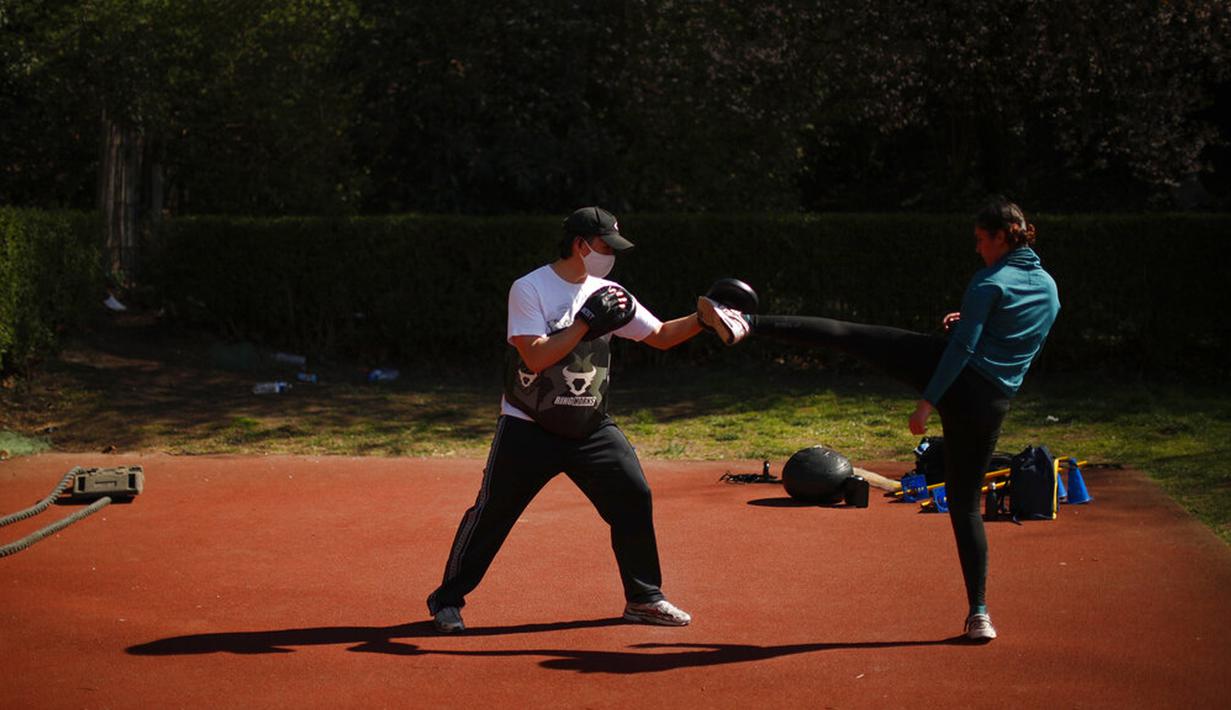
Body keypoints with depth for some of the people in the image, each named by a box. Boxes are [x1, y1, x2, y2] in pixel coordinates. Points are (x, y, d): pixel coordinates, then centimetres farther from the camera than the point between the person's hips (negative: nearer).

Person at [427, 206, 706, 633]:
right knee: (491, 512, -3)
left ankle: (644, 597, 12)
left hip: (591, 428, 5)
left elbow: (661, 336, 10)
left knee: (633, 497, -3)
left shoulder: (608, 294, 5)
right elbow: (536, 357, -22)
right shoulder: (529, 289, -12)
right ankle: (447, 599, 12)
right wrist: (587, 323, -24)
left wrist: (704, 320, -5)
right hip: (529, 426, -5)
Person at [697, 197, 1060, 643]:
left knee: (847, 334, 3)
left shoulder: (990, 283, -7)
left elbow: (962, 348, -13)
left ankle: (746, 324, -4)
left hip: (954, 378, -6)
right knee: (965, 504, 11)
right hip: (992, 402, 6)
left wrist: (928, 402, -14)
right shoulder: (1049, 289, 14)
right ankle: (979, 613, 6)